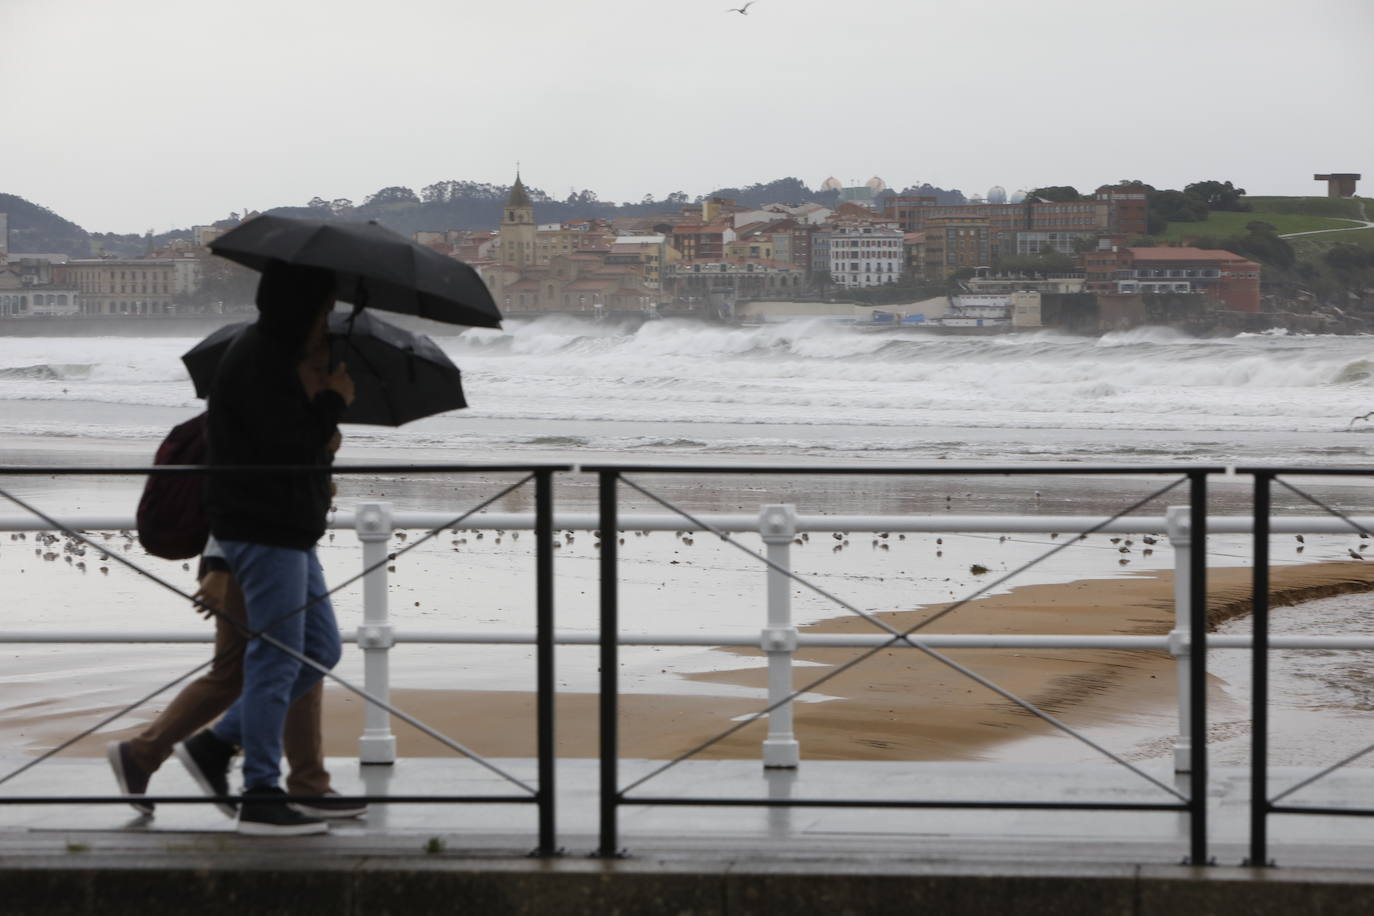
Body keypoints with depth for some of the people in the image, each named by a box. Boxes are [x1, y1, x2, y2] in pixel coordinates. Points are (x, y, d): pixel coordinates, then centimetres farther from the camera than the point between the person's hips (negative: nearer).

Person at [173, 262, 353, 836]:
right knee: (277, 659, -7)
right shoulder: (257, 363, -18)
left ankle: (214, 743, 17)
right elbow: (295, 447, -23)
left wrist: (319, 407, 7)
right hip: (265, 529, -11)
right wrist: (333, 400, -10)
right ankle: (261, 798, -2)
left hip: (287, 529, 11)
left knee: (321, 649, 14)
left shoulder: (278, 354, 15)